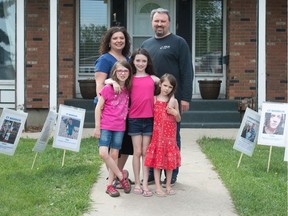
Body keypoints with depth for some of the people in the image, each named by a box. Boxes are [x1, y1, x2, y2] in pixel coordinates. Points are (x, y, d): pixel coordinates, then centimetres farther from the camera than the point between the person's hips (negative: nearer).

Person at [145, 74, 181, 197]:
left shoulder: (173, 101, 4)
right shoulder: (154, 99, 0)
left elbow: (178, 120, 8)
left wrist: (175, 113, -9)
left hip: (170, 134, 2)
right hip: (157, 133, -2)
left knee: (170, 159, 6)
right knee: (157, 159, 0)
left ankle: (168, 186, 17)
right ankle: (158, 187, 6)